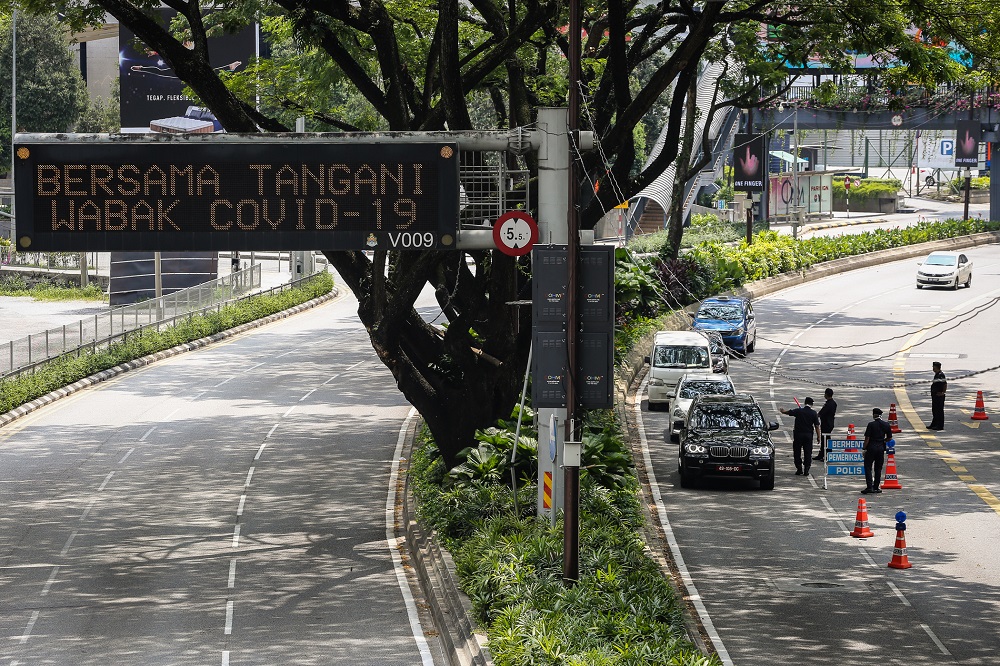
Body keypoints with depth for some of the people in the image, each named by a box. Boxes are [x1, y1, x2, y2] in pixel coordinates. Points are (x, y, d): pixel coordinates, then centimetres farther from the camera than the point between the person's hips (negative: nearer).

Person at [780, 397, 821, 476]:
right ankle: (806, 470, 4)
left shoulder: (798, 411, -5)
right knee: (808, 453, 7)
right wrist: (818, 436, 4)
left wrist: (782, 411, 29)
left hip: (798, 434, -1)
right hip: (808, 435, 1)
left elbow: (787, 412, 6)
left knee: (797, 452, 9)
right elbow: (817, 426, -4)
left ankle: (799, 469, 6)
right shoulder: (814, 413, -3)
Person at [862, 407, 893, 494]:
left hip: (871, 448, -4)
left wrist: (864, 448, -2)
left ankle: (869, 486, -9)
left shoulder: (871, 425, -11)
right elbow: (889, 438, 10)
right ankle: (876, 487, 14)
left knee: (868, 467, 2)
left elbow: (867, 438, -11)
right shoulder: (887, 425, 2)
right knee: (878, 469, 12)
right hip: (881, 448, 4)